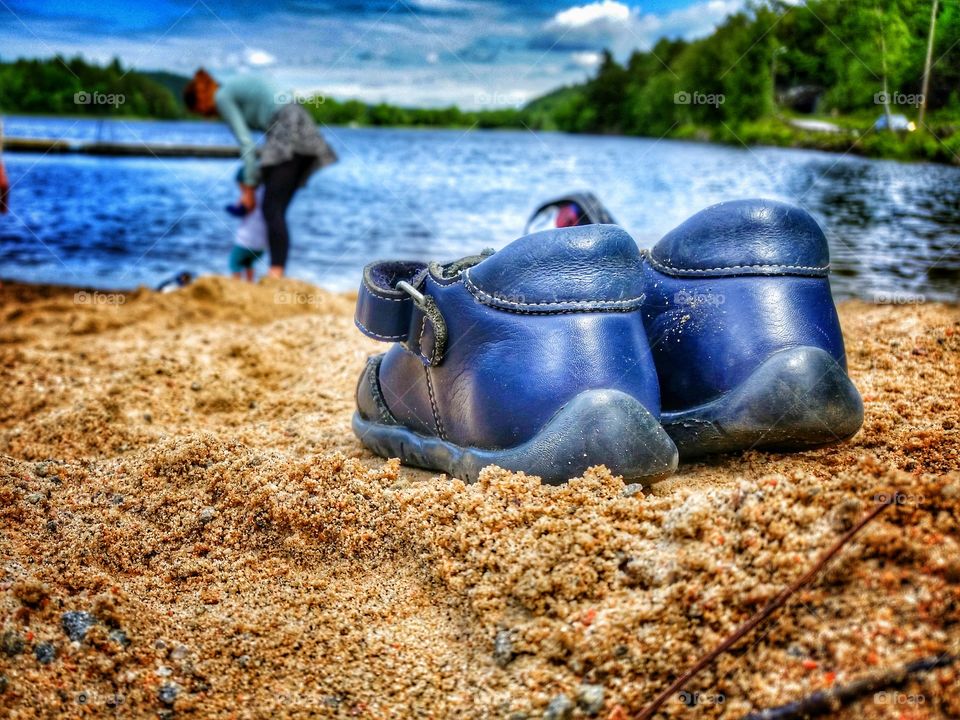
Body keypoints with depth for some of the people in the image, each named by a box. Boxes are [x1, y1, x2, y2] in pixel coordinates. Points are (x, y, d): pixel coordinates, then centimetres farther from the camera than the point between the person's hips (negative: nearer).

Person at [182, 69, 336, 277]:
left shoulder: (222, 97, 1)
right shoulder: (238, 86, 28)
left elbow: (245, 142, -6)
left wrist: (249, 188, -3)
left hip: (288, 134, -9)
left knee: (272, 209, -14)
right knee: (276, 210, 4)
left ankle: (276, 274, -24)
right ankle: (277, 275, -2)